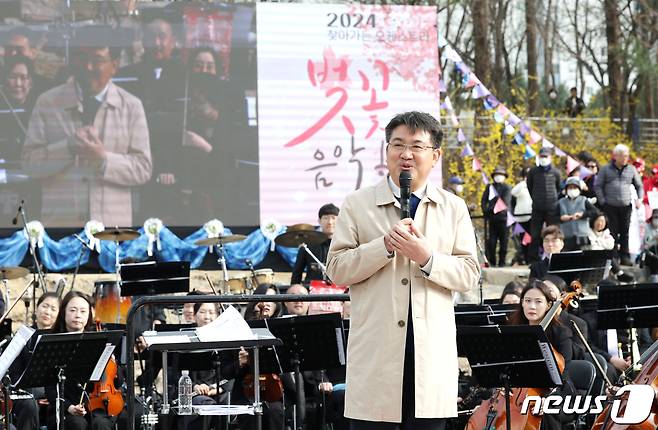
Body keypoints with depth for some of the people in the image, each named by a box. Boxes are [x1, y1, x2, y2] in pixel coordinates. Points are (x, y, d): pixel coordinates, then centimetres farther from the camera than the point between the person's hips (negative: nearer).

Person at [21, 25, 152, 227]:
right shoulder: (48, 103, 6)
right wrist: (68, 147, -17)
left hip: (112, 225, 0)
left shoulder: (131, 107, 5)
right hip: (60, 223, 0)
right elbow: (30, 160, 0)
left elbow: (142, 169, 1)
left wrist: (103, 159, -16)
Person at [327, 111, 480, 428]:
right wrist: (385, 246, -13)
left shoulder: (454, 209, 11)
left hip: (432, 352, 2)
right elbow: (336, 269, -1)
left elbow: (469, 275, 4)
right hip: (376, 351, -1)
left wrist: (426, 258, -14)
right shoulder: (357, 205, 7)